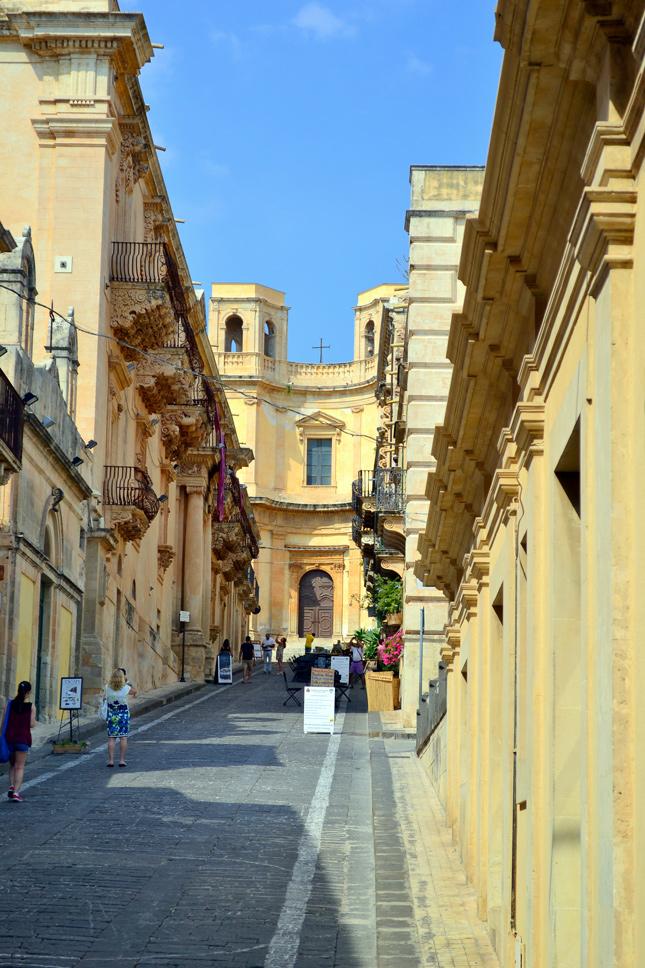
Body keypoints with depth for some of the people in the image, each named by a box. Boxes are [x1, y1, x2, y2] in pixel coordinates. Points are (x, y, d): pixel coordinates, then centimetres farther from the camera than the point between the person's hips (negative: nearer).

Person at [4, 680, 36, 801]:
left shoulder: (10, 704, 0)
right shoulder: (31, 706, -4)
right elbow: (32, 724, -7)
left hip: (9, 738, 2)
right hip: (23, 738, -2)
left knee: (12, 765, 19)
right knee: (19, 767, 2)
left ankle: (11, 787, 1)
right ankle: (16, 792, -8)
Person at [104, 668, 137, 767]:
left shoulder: (107, 688, -7)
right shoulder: (125, 688, -12)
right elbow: (134, 691, 7)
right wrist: (128, 683, 20)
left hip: (111, 715, 1)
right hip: (123, 715, -1)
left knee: (111, 738, 4)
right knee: (123, 737, 4)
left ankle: (110, 760, 1)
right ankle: (122, 760, 3)